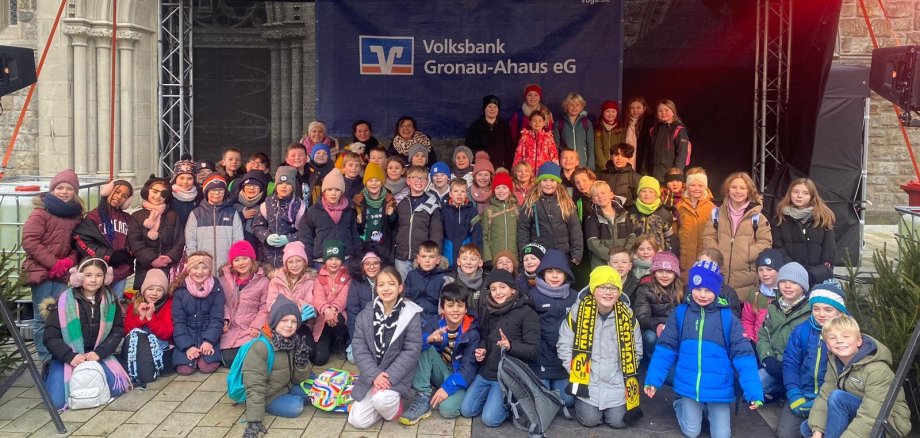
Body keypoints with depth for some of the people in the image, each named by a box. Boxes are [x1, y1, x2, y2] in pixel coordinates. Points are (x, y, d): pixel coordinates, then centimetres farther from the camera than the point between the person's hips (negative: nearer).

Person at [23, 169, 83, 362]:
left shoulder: (76, 214, 11)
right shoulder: (41, 211, -5)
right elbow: (29, 241, -11)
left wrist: (70, 261, -4)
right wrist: (53, 263, -15)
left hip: (63, 274, 4)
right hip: (41, 271, -4)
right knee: (42, 318, 0)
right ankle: (46, 360, 7)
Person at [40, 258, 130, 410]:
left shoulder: (110, 301, 0)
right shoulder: (65, 301, -9)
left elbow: (117, 331, 0)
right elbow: (50, 337, -8)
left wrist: (100, 353, -16)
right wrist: (70, 356, -21)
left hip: (96, 355, 2)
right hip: (66, 357, -2)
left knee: (117, 388, -19)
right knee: (58, 401, -20)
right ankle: (51, 373, 15)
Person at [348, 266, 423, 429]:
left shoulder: (411, 314, -12)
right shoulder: (367, 313, -2)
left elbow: (412, 351, -14)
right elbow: (359, 347, -6)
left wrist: (389, 376, -22)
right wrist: (374, 375, -18)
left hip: (397, 374, -4)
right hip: (371, 374, 4)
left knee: (381, 399, -32)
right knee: (357, 420, -5)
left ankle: (394, 408, 2)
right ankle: (386, 403, 21)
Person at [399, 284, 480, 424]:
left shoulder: (472, 332, -13)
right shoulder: (435, 324, -7)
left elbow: (468, 368, -18)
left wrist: (447, 388, -29)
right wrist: (428, 339, -40)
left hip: (458, 379, -3)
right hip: (440, 373, 4)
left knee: (447, 409, -33)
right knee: (427, 349, -24)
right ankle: (423, 398, -21)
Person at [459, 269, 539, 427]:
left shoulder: (526, 312, -12)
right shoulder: (488, 310, 8)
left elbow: (534, 350, -15)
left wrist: (510, 347, -32)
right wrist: (481, 350, -2)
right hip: (485, 372, 6)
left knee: (490, 419, -15)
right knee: (466, 411, -2)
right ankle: (494, 396, 22)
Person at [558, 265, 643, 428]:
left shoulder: (627, 314, -4)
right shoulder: (579, 311, -10)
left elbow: (636, 349, 7)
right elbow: (564, 345, -3)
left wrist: (628, 375, 0)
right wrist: (577, 372, -8)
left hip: (617, 383, 2)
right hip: (587, 381, -1)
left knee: (618, 421, -4)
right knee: (589, 420, -8)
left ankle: (612, 407, 30)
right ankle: (581, 401, 26)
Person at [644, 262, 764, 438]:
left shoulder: (728, 318, -10)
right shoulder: (680, 314, -5)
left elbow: (742, 355, -11)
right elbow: (666, 349, -1)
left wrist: (753, 391, -19)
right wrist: (653, 379, -7)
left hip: (718, 388, 0)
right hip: (689, 386, 1)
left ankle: (711, 409, 35)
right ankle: (681, 405, 38)